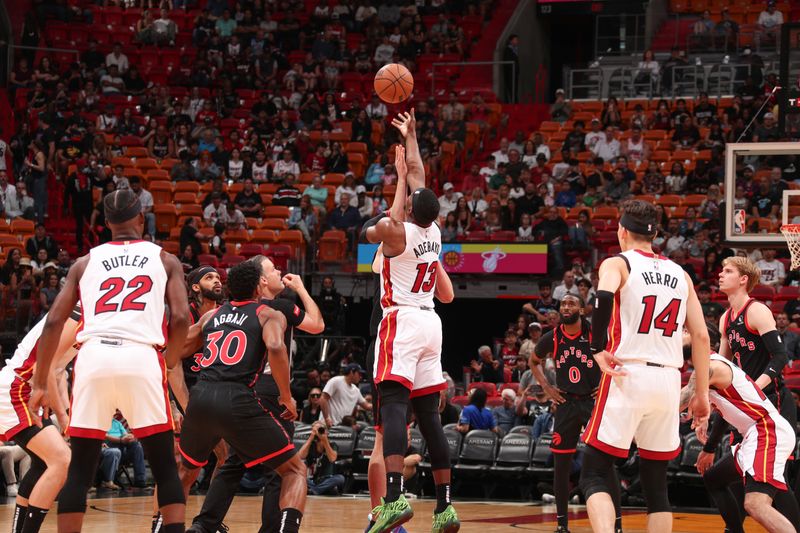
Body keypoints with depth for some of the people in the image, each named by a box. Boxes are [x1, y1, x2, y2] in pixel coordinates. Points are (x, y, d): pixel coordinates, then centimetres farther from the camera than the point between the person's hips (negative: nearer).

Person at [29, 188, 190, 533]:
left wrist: (40, 384, 18)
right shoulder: (165, 260, 17)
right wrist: (170, 363, 19)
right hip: (141, 357, -1)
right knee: (164, 467, 9)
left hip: (93, 357, 1)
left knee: (80, 469, 9)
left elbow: (53, 323, 13)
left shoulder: (86, 262, 21)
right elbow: (180, 318, 3)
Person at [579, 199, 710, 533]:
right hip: (668, 380, 4)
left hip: (627, 376, -4)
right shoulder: (680, 274, 16)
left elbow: (604, 296, -22)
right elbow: (701, 336, 10)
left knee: (595, 476, -1)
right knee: (655, 484, 13)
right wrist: (702, 394, 13)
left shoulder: (617, 264, 2)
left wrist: (598, 349, -15)